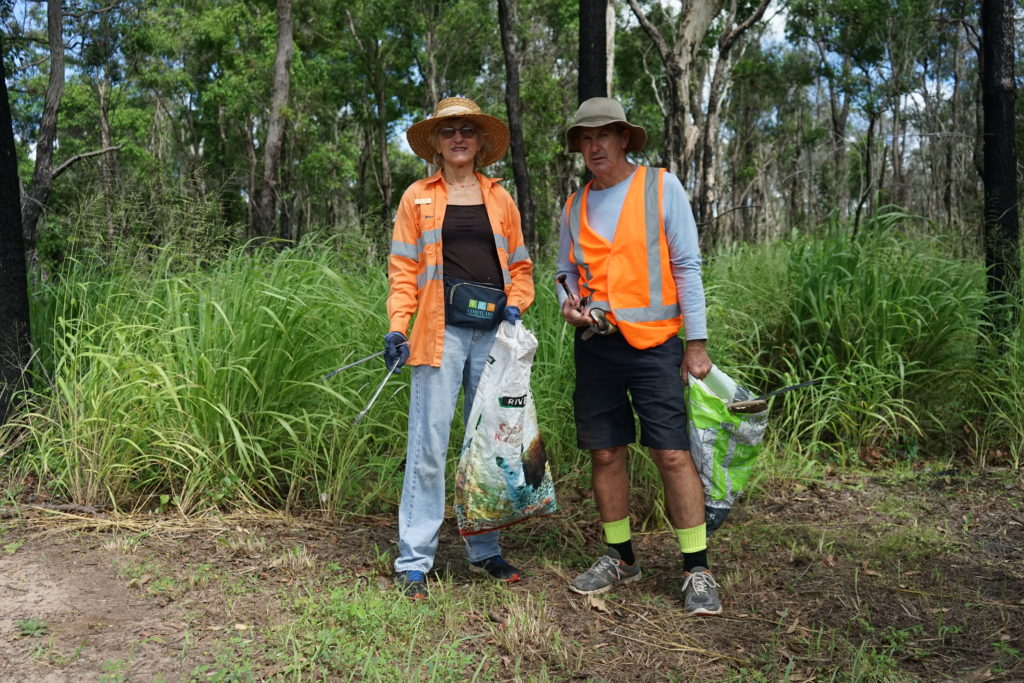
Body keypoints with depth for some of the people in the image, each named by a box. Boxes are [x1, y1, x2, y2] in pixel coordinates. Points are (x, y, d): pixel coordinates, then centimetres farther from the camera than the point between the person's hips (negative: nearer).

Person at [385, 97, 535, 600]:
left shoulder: (499, 198, 16)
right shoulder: (418, 197, 9)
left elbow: (519, 265, 17)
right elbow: (404, 269, 4)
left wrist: (515, 305, -2)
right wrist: (396, 327, -8)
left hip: (493, 332, 3)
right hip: (441, 331, -3)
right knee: (429, 444, -5)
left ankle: (485, 550, 20)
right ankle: (414, 561, 4)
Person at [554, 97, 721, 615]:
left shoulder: (661, 187, 1)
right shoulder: (575, 206, 14)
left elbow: (687, 266, -1)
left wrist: (697, 342, -5)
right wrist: (568, 301, -3)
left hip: (651, 343, -4)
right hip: (595, 342, 5)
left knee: (672, 453, -7)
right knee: (605, 453, 8)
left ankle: (696, 570, 4)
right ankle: (619, 557, 24)